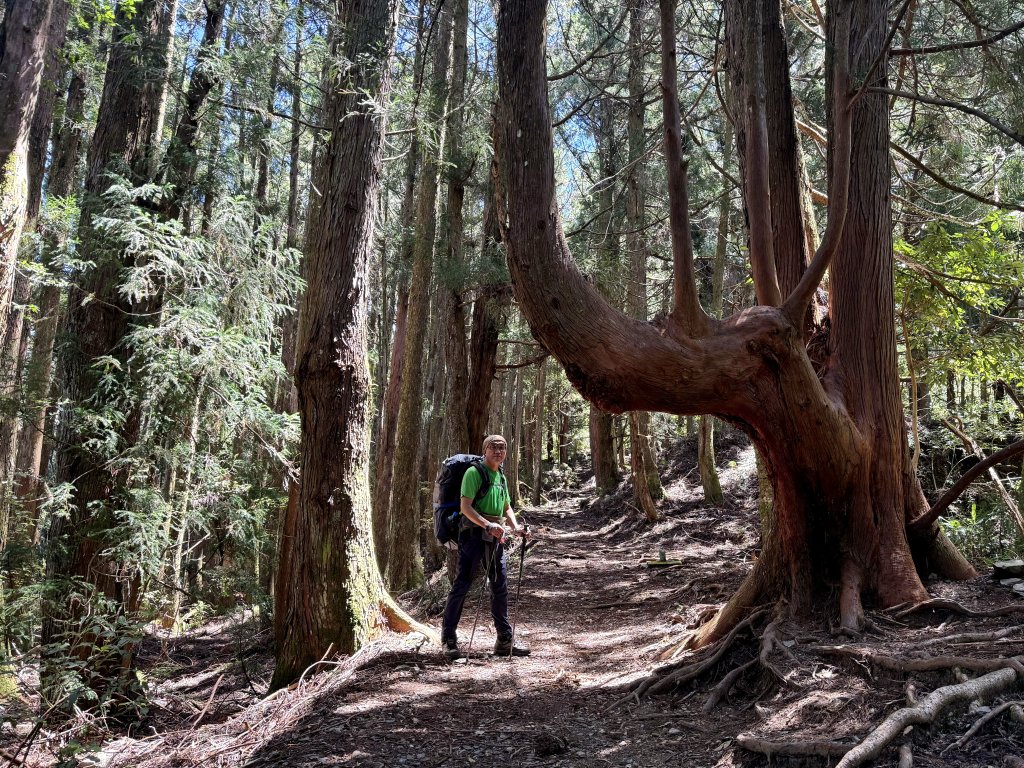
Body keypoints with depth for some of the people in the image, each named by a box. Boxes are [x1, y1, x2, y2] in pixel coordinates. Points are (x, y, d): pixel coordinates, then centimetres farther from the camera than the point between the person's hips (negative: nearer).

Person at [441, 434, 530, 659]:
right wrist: (488, 524, -27)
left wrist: (515, 527, 6)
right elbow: (465, 507, -16)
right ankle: (449, 638, 4)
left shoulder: (501, 477, 17)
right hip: (474, 533, -8)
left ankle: (504, 642, 18)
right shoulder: (474, 472, -8)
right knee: (462, 584, -6)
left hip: (495, 537, 8)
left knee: (500, 587, 10)